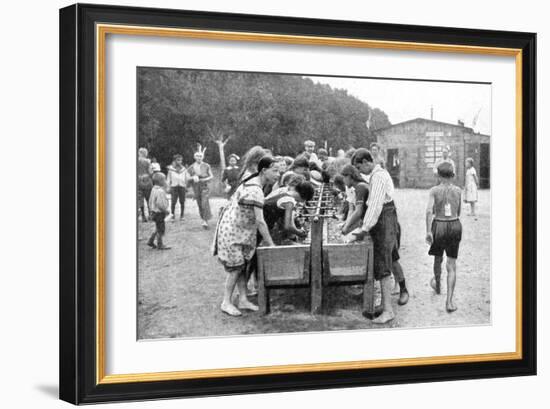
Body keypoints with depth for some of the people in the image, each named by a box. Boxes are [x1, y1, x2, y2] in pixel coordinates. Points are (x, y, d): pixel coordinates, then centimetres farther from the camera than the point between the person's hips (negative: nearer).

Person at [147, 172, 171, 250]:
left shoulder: (154, 189, 8)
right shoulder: (160, 191, -23)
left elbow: (150, 201, 15)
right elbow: (160, 203, -28)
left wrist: (151, 209, 23)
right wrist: (165, 210, -16)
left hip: (154, 212, 10)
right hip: (159, 213, -10)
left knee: (158, 229, 21)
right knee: (161, 229, 2)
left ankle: (150, 241, 27)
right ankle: (160, 245, 10)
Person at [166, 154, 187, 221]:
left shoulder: (184, 169, 11)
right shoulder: (171, 169, 6)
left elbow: (186, 179, 16)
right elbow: (168, 179, 9)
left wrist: (186, 186, 9)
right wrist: (168, 187, 2)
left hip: (182, 186, 2)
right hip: (174, 186, -2)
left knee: (182, 202, -1)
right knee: (173, 201, -10)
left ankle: (181, 216, 10)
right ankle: (173, 214, 8)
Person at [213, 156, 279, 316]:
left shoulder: (254, 183, 3)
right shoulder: (255, 191, -28)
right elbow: (260, 222, -30)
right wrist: (271, 245, -25)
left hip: (242, 230, 9)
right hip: (231, 230, -9)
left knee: (243, 265, 7)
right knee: (236, 267, -6)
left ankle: (243, 300, 11)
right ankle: (226, 303, 4)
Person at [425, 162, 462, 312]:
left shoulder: (434, 190, -7)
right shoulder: (457, 190, 1)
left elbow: (429, 211, -17)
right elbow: (458, 211, 13)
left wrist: (428, 231, -16)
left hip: (439, 226, -1)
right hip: (455, 226, 1)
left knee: (438, 258, 24)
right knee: (451, 265, 1)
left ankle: (437, 285, 50)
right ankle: (449, 301, -10)